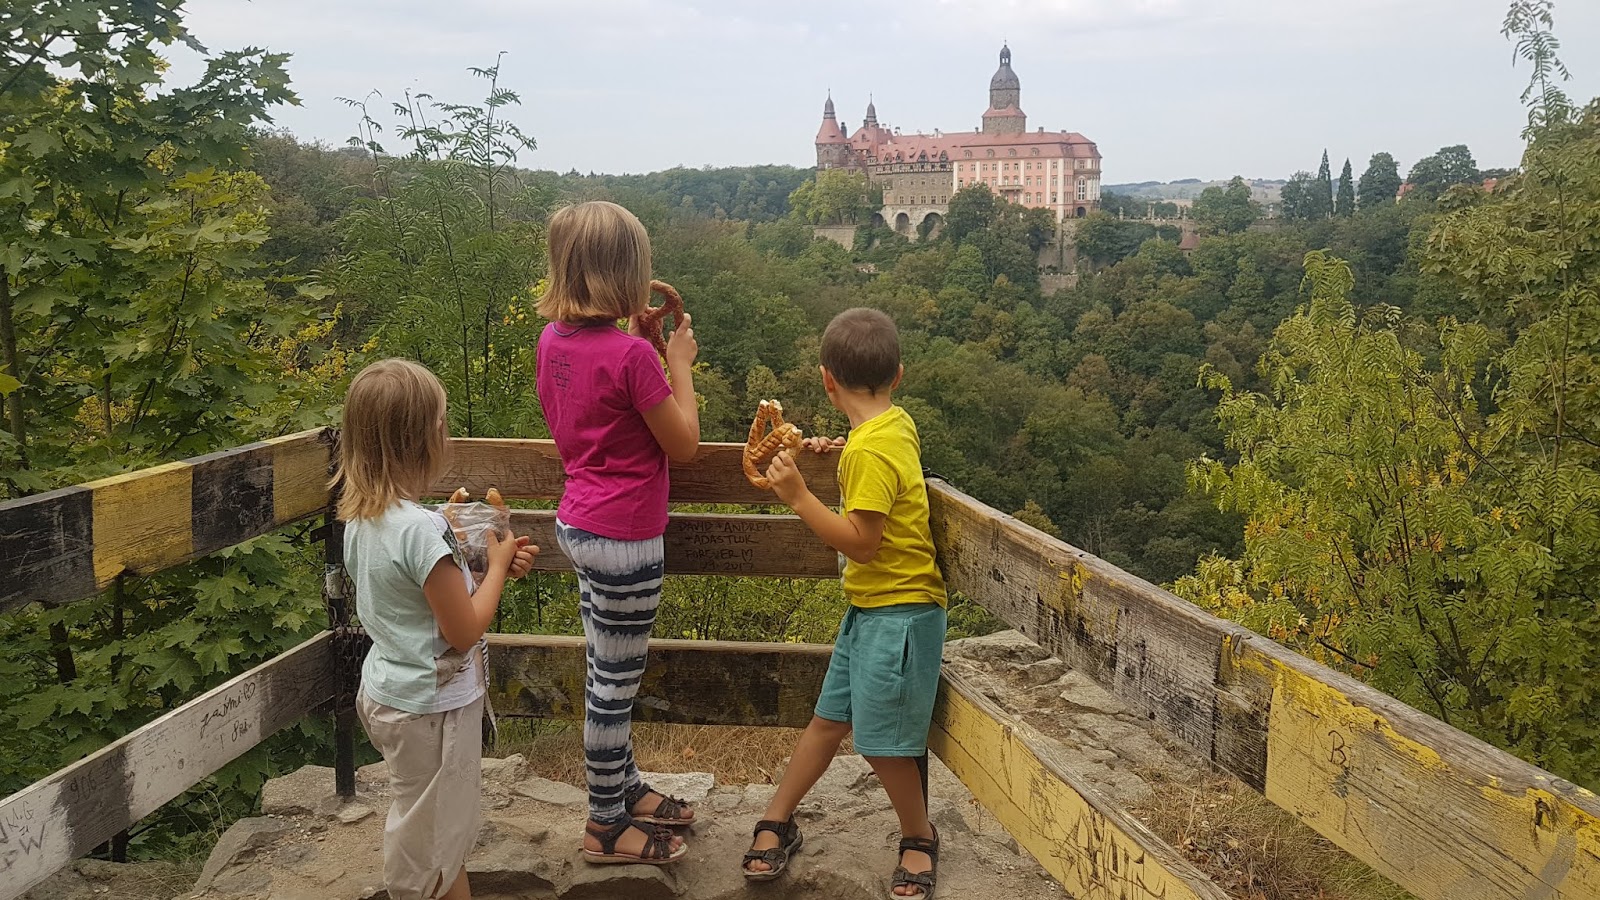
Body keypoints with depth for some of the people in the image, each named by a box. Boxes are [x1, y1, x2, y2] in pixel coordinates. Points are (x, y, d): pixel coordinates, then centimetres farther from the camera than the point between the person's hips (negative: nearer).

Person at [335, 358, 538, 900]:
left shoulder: (360, 518, 0)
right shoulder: (420, 528, -28)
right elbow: (464, 631, -22)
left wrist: (492, 566, 3)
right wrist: (497, 567, -8)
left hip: (387, 690, 9)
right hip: (433, 707, -9)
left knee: (428, 833, 24)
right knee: (431, 842, 9)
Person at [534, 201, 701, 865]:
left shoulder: (553, 338, 1)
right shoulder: (631, 355, -22)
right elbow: (684, 444, -13)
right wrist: (679, 363, -3)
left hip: (579, 524, 8)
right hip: (624, 537, -8)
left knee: (608, 675, 21)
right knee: (615, 684, 6)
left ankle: (624, 790, 38)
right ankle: (606, 827, 21)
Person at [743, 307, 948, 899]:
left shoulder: (870, 453, -22)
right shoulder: (898, 425, 5)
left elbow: (861, 542, -23)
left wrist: (799, 496, -21)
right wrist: (840, 457, 13)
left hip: (898, 613, -9)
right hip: (871, 607, 9)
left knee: (883, 740, 2)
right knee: (830, 718, 16)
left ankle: (919, 839, 24)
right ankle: (776, 822, 26)